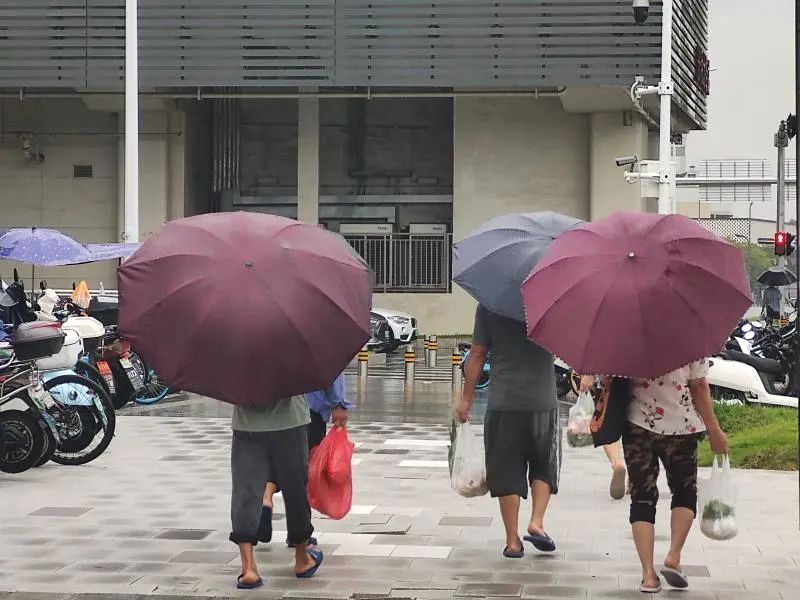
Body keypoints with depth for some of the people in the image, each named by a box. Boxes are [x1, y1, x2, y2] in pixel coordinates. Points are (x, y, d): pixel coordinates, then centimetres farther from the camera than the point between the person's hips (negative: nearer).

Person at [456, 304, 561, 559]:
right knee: (544, 466, 18)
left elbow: (477, 355, 2)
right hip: (543, 401, 0)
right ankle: (536, 523, 2)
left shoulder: (488, 304, -1)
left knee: (506, 471, 5)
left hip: (503, 403, 0)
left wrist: (466, 398, 9)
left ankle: (512, 541, 5)